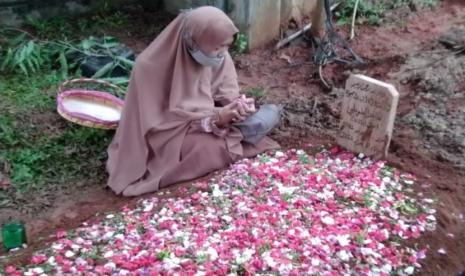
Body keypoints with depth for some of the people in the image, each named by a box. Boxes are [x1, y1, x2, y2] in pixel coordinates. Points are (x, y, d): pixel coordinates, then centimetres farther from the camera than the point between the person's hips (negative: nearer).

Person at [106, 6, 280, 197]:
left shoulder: (217, 56, -13)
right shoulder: (151, 66, -27)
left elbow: (224, 92, -1)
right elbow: (158, 123, -25)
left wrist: (238, 104, -26)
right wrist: (215, 118, -30)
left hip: (209, 123, 5)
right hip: (169, 135, -5)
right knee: (212, 150, -29)